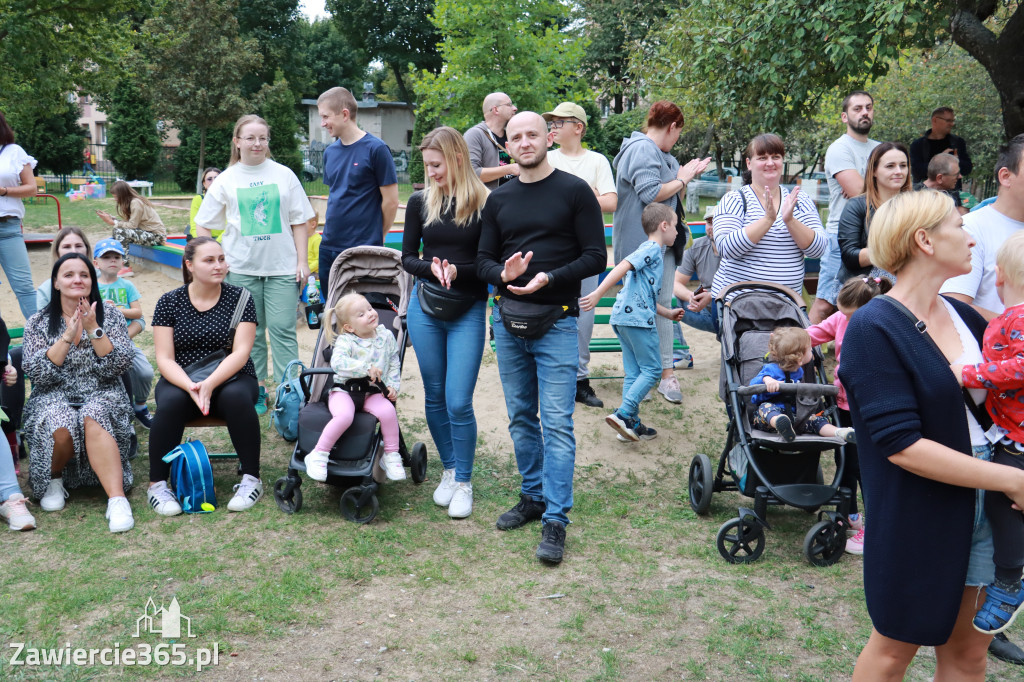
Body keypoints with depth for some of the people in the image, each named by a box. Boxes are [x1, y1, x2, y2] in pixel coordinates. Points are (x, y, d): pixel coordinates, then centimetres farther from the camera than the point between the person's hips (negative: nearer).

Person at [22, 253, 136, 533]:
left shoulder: (110, 315, 6)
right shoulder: (38, 323, 8)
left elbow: (119, 366, -5)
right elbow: (35, 373, -6)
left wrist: (93, 329, -15)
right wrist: (67, 337, -14)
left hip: (102, 397, 0)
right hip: (53, 398, 1)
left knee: (93, 420, -36)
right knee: (61, 428, -34)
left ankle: (117, 499, -41)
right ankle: (52, 479, -2)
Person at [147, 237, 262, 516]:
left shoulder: (239, 299, -1)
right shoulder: (169, 302, 1)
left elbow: (240, 352, -11)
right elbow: (164, 359, -4)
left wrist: (209, 384, -27)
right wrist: (190, 387, -25)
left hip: (230, 379, -1)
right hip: (181, 380, 1)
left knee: (237, 396, -34)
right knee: (171, 401, -32)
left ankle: (252, 479, -21)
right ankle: (157, 485, -18)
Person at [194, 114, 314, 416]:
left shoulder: (284, 175, 4)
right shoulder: (226, 179, 4)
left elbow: (299, 221, 6)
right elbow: (202, 226, 8)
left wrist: (302, 260, 0)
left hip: (282, 267, -1)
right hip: (241, 269, 1)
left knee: (283, 331, -5)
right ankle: (256, 392, 20)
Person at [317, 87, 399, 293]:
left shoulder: (376, 149, -9)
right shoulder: (330, 152, 11)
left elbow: (390, 201, -8)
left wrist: (375, 237, 2)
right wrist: (330, 231, 11)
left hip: (363, 251, -6)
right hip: (328, 247, 6)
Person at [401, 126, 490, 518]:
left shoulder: (485, 203, -6)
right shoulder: (421, 202, 5)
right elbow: (407, 257, 8)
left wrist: (458, 272, -19)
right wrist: (430, 268, -12)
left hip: (468, 311, -4)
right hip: (425, 308, 4)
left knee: (459, 402, -6)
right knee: (434, 397, 11)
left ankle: (464, 482, 11)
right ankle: (449, 469, 29)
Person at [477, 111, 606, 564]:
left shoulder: (574, 191, -1)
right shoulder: (499, 200, 12)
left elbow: (595, 257, -4)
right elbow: (483, 260, 13)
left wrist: (548, 279, -18)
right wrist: (503, 273, -10)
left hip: (556, 321, -5)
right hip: (507, 318, 5)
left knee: (556, 422, -7)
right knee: (520, 418, 12)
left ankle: (555, 519, -3)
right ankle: (533, 497, 27)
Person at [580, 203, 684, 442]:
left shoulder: (652, 252, 26)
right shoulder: (652, 249, -5)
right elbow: (622, 267, -21)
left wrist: (668, 313, 34)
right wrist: (598, 294, -29)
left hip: (624, 318, 10)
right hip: (638, 318, -10)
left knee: (634, 373, 11)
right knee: (652, 369, -4)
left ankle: (631, 423, 12)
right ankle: (623, 414, -12)